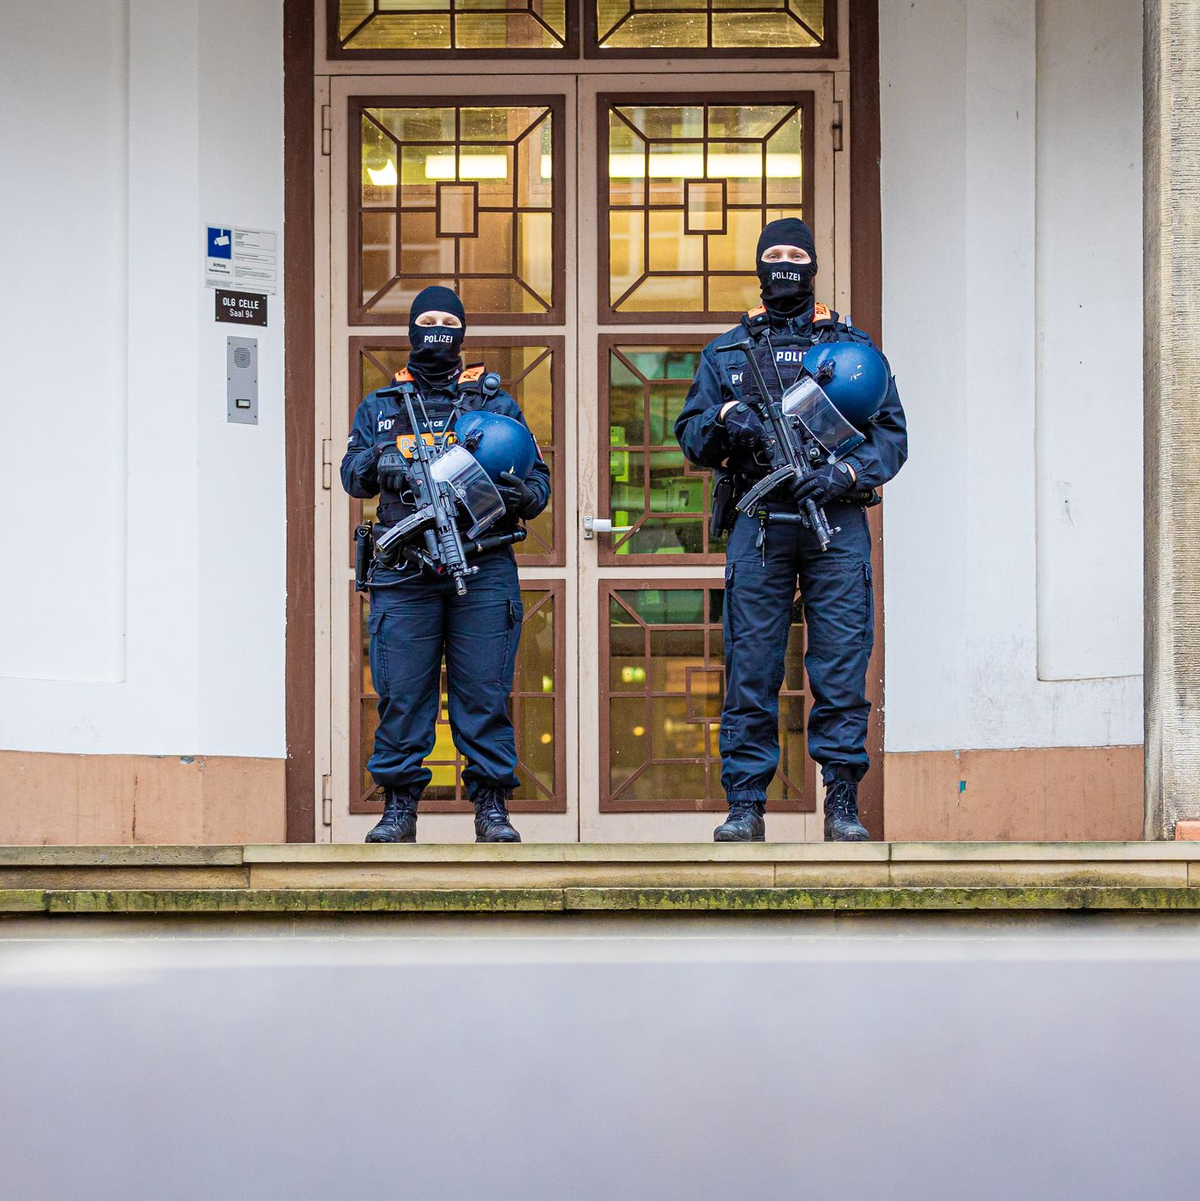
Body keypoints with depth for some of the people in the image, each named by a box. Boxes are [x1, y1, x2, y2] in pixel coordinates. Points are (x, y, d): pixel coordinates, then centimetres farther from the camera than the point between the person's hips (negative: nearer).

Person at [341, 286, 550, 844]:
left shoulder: (495, 401, 18)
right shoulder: (380, 406, 20)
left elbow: (538, 475, 14)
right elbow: (352, 475, 9)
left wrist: (523, 495, -10)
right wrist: (378, 458, -13)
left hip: (482, 566, 0)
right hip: (404, 571, 1)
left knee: (484, 691, -4)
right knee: (402, 692, -3)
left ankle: (492, 807, 1)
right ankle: (398, 806, 3)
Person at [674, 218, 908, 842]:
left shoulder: (853, 344, 13)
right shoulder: (726, 351, 17)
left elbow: (891, 433, 8)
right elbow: (689, 434, 14)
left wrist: (845, 472, -10)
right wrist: (724, 419, -9)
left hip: (836, 519, -1)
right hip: (758, 522, 1)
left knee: (842, 666, -4)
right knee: (750, 667, -2)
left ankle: (842, 803, 0)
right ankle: (745, 804, 1)